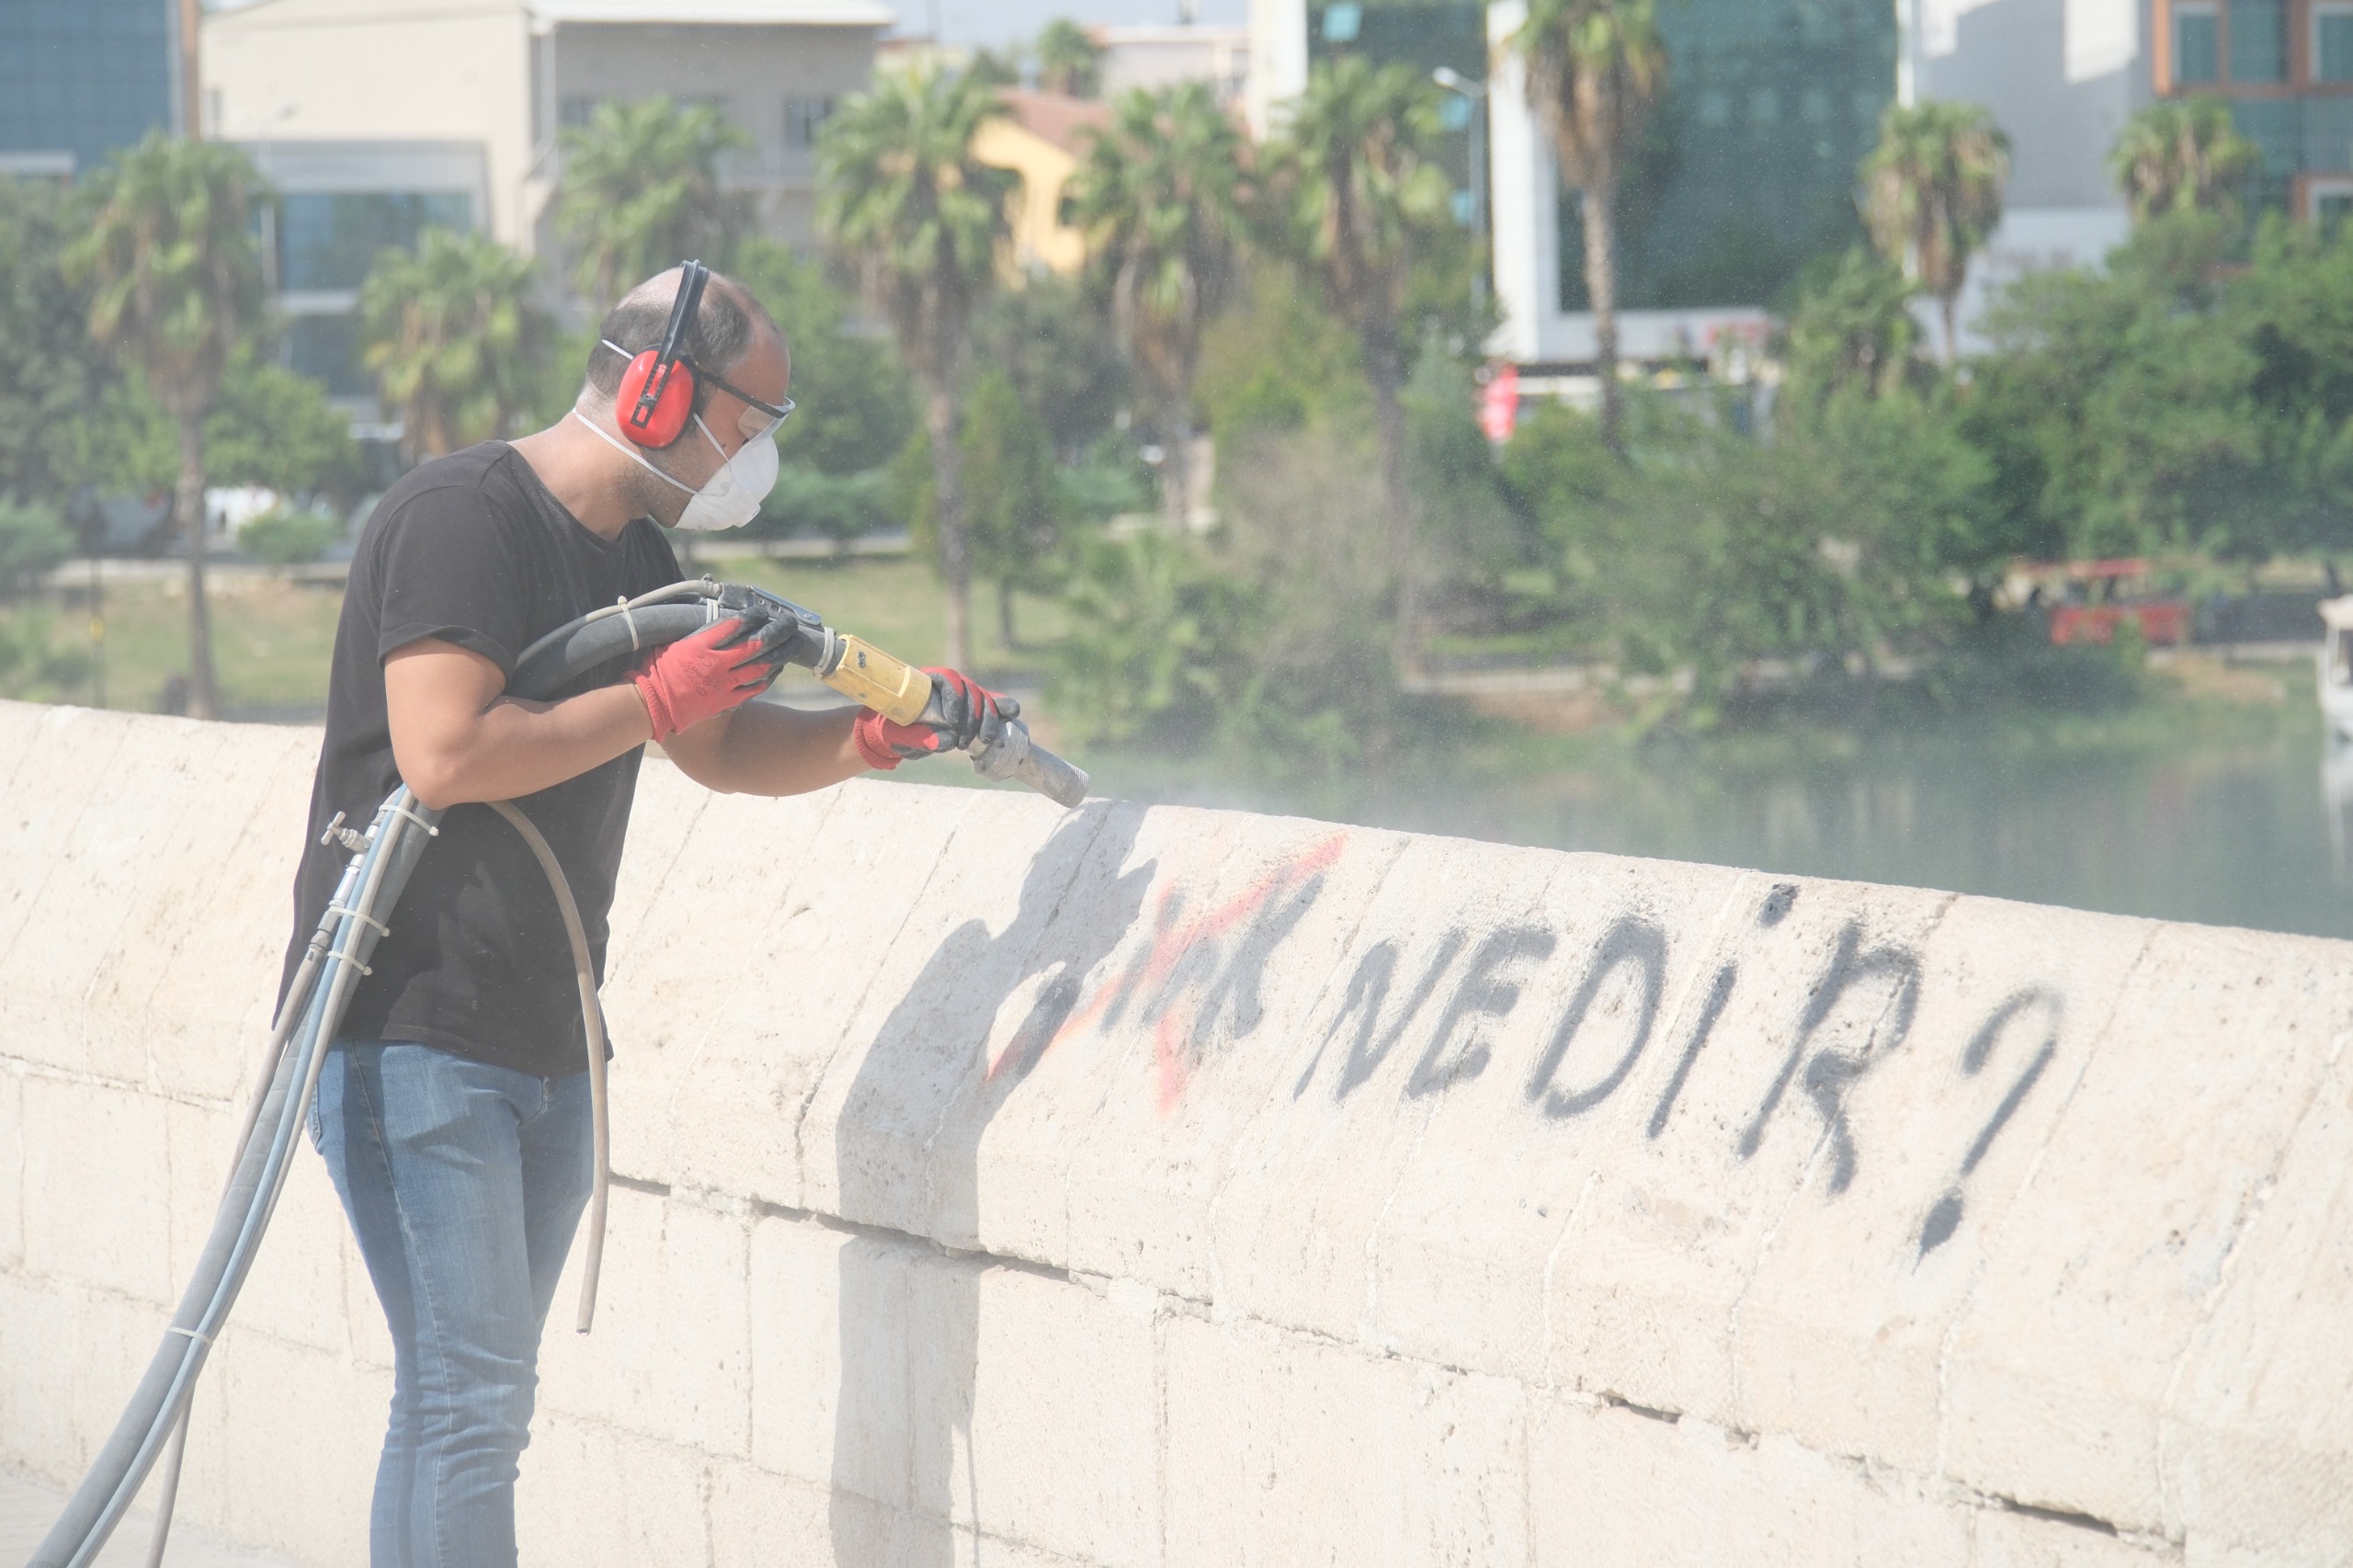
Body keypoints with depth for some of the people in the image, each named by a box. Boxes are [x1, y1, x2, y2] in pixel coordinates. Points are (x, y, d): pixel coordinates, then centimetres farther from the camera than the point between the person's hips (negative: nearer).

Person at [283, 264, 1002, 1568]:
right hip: (409, 1034, -9)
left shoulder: (633, 557, 15)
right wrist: (655, 699, -17)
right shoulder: (464, 517, -15)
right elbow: (445, 757, -26)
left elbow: (721, 751, 26)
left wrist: (878, 733, 8)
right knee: (470, 1400, -13)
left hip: (540, 1044, 9)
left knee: (462, 1402, 11)